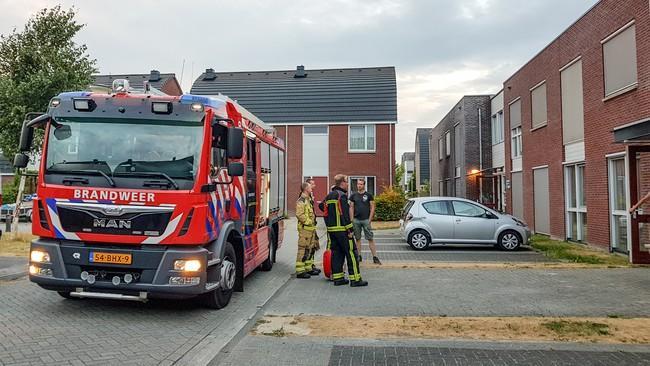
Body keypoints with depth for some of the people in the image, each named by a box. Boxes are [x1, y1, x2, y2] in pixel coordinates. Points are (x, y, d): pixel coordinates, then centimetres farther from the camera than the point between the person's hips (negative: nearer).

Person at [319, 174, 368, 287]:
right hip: (342, 230, -8)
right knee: (351, 253, -4)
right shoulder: (342, 195, -13)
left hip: (331, 230, 8)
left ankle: (337, 278, 14)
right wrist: (349, 230, -16)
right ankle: (355, 279, -3)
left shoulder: (329, 196, 14)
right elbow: (345, 215, -18)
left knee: (336, 253, 12)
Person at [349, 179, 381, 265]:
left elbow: (372, 208, 1)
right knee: (357, 238, 8)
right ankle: (359, 256, 17)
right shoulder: (353, 195, 8)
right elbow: (351, 208, 9)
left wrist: (370, 220, -7)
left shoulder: (369, 195, 2)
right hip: (356, 220, 3)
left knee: (370, 239, -4)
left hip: (366, 220, -2)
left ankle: (375, 257, -3)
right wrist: (352, 219, 0)